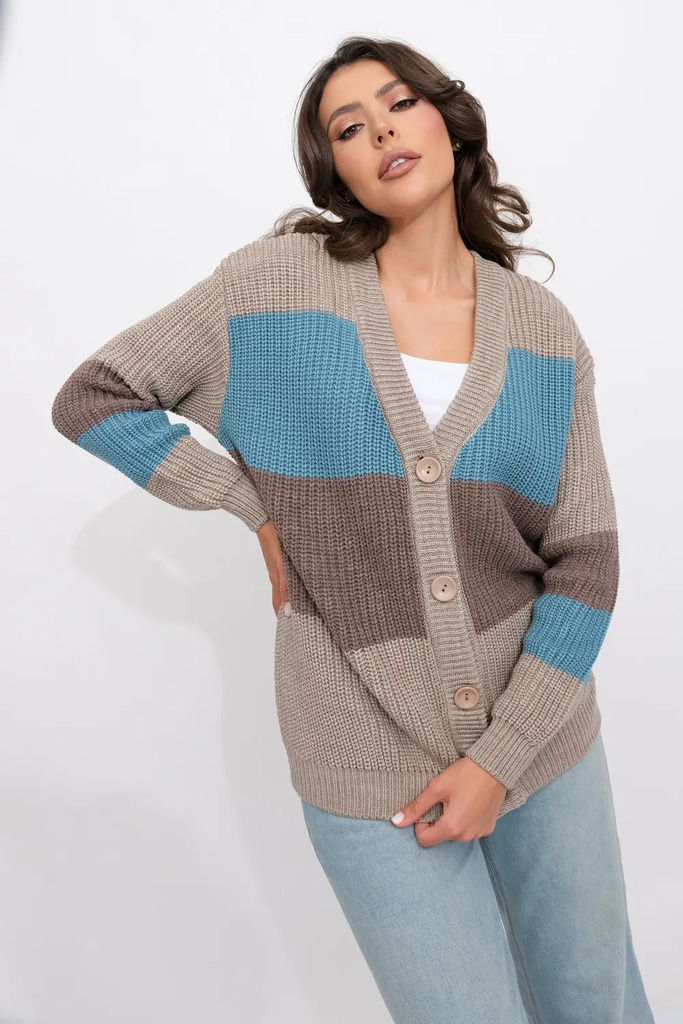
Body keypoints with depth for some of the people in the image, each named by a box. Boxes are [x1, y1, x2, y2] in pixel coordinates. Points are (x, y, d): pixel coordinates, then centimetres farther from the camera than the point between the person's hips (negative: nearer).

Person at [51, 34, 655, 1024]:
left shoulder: (544, 329, -1)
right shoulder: (278, 280, -6)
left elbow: (586, 560, -2)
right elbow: (90, 398, 0)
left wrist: (503, 756, -10)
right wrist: (259, 505, -8)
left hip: (543, 739, 3)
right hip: (374, 773, -3)